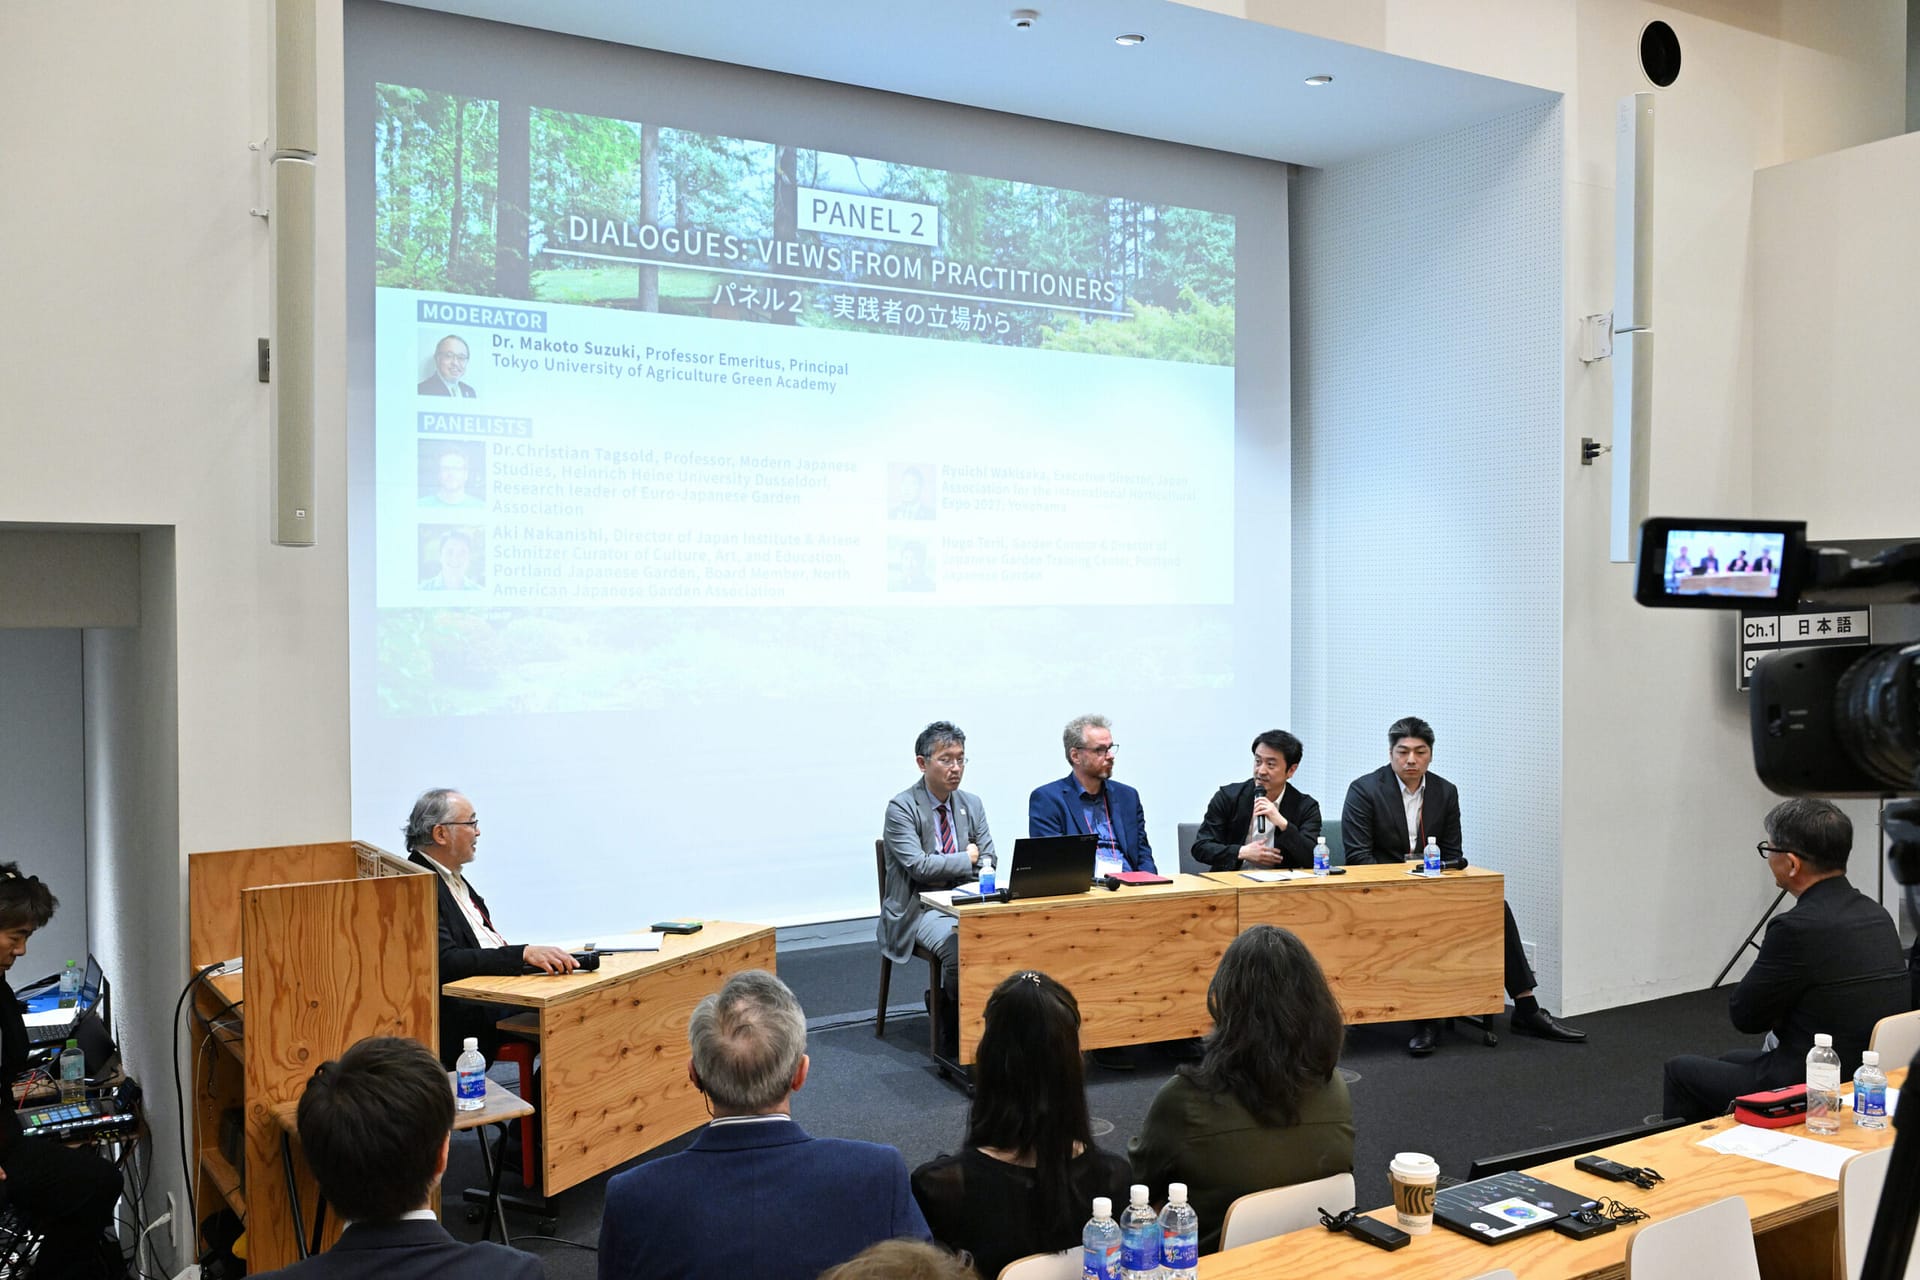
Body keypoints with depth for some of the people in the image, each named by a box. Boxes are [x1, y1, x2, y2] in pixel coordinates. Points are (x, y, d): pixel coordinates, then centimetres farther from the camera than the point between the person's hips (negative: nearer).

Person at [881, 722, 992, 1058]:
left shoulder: (972, 804, 11)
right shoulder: (901, 808, -7)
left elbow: (988, 863, 8)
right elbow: (919, 867, -17)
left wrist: (944, 866, -10)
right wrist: (966, 858, -6)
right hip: (919, 909, -5)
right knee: (959, 947, -33)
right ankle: (951, 1025, -7)